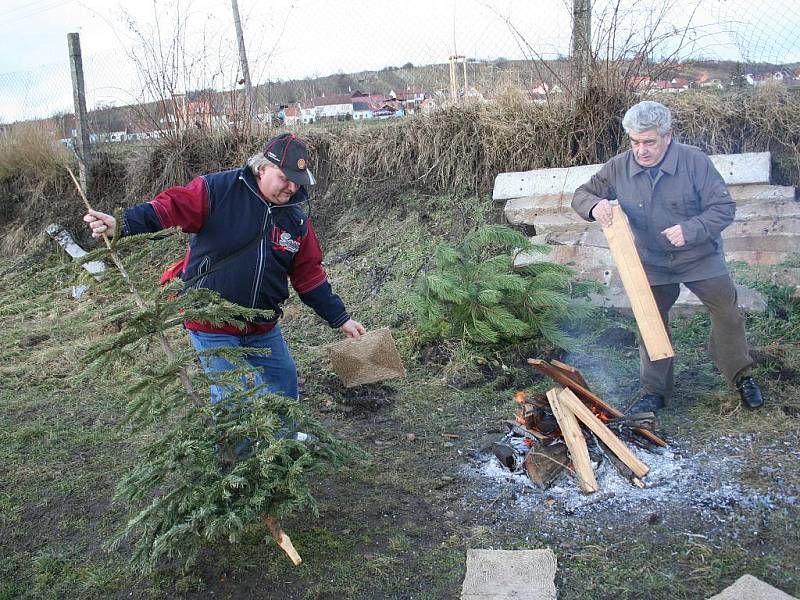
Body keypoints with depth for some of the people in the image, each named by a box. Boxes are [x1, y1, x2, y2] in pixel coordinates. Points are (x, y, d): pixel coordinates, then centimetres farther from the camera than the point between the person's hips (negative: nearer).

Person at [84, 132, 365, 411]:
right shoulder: (218, 190, -15)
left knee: (285, 382, 19)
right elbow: (170, 207, -24)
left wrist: (340, 319, 8)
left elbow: (309, 274, 7)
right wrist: (122, 223, -42)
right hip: (212, 327, -5)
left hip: (263, 328, 6)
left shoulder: (296, 219, 1)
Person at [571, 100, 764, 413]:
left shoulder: (694, 161, -18)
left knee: (728, 315, 8)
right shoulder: (618, 168, -13)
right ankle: (654, 392, 23)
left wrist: (690, 230, -31)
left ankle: (741, 376, 32)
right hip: (652, 263, 2)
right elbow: (581, 194, -4)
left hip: (701, 257, -1)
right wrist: (595, 205, -28)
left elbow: (724, 208, -15)